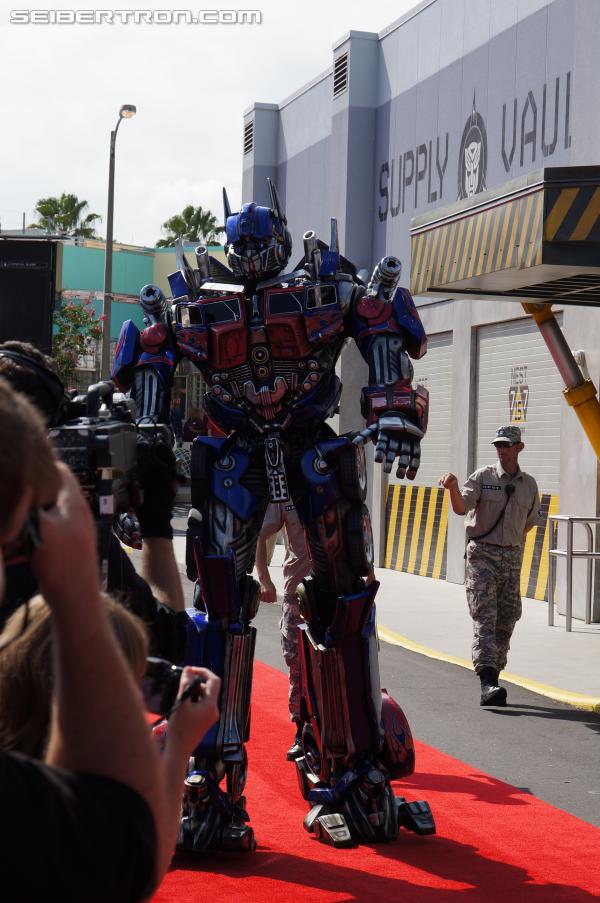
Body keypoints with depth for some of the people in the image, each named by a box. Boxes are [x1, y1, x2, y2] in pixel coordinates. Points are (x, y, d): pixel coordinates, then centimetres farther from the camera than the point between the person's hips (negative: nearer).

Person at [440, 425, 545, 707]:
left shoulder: (529, 484, 10)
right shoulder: (482, 477, -1)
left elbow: (530, 522, 22)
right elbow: (461, 507, -16)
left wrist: (511, 543, 14)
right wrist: (453, 486, -34)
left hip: (512, 557, 4)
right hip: (482, 554, -4)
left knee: (506, 620, 6)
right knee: (485, 617, -13)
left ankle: (493, 677, 18)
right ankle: (487, 683, -22)